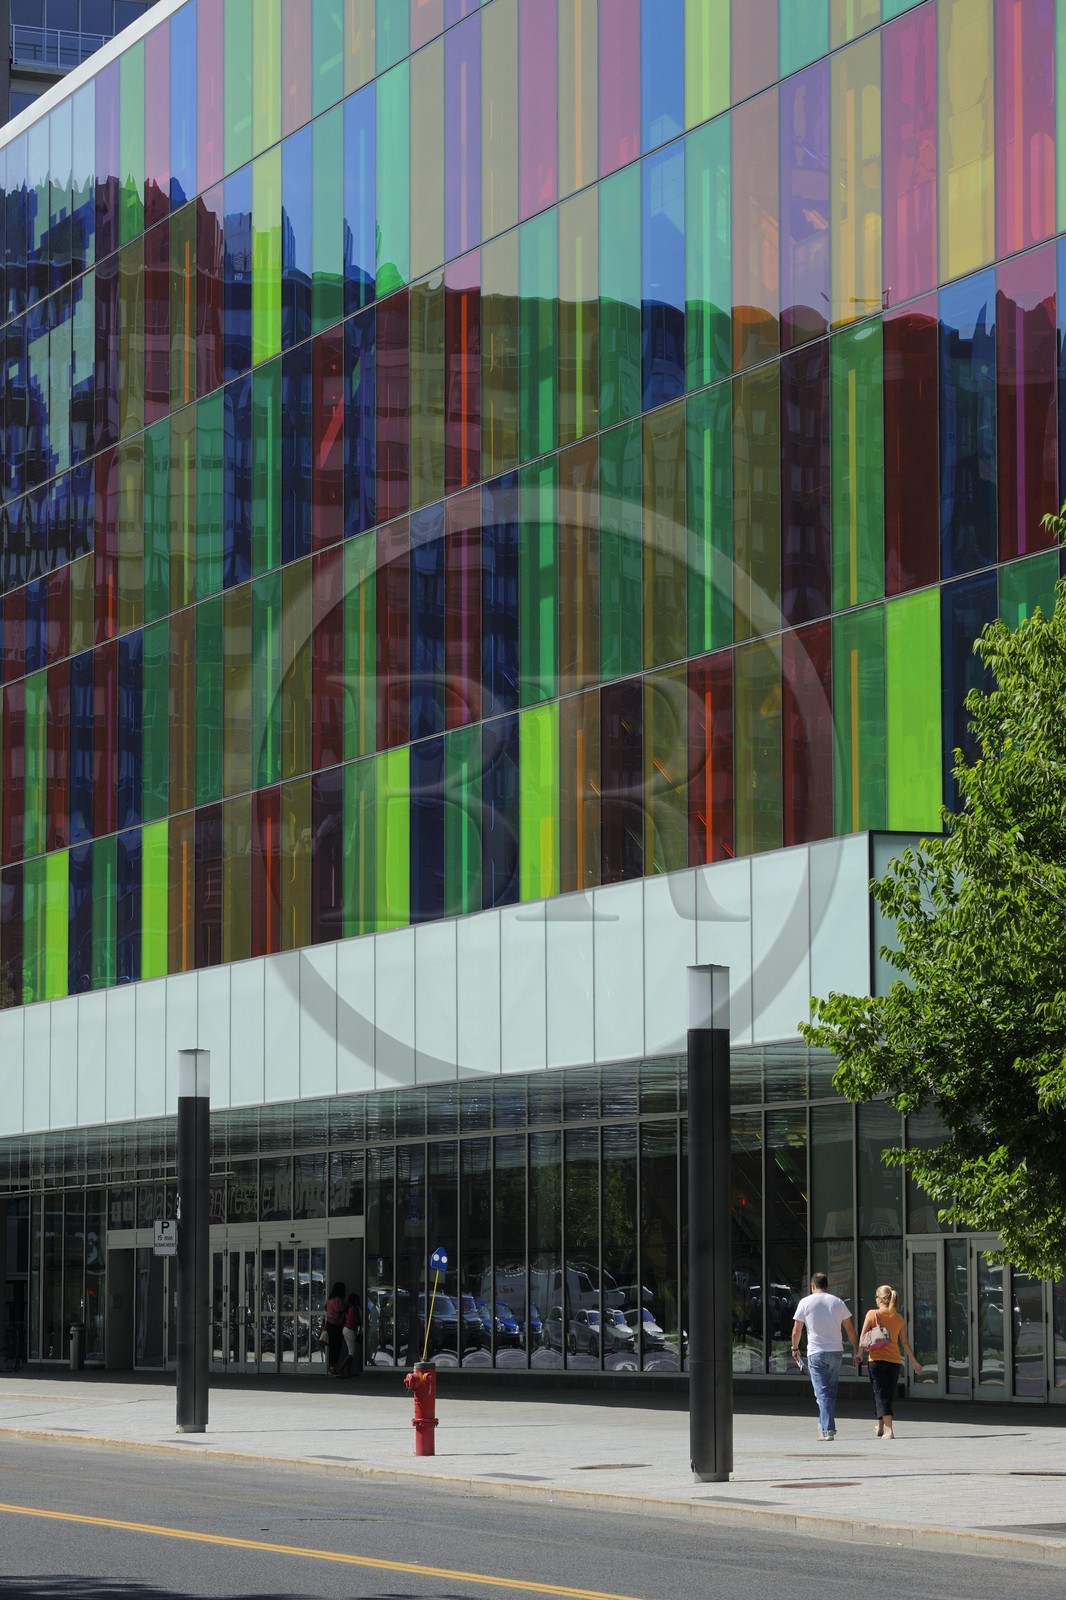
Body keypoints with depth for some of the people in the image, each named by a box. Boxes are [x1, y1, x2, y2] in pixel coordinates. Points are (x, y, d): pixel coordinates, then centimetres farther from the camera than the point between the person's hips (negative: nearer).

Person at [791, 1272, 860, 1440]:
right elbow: (850, 1330, 7)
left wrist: (795, 1348, 21)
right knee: (831, 1391, 15)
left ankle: (827, 1430, -13)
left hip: (816, 1353, -3)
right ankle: (824, 1425, 21)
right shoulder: (837, 1302, 6)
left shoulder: (805, 1303, 0)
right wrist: (857, 1350, 16)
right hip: (836, 1351, 3)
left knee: (822, 1393, -4)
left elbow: (796, 1331, 4)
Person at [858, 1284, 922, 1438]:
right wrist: (914, 1362, 16)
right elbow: (905, 1342, 8)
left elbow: (862, 1337, -7)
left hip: (876, 1359, -4)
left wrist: (859, 1353, 5)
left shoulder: (872, 1314, -4)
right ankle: (881, 1427, 29)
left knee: (880, 1394, -3)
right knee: (889, 1395, 15)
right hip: (895, 1360, 4)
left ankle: (889, 1430, -14)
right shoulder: (899, 1319, 6)